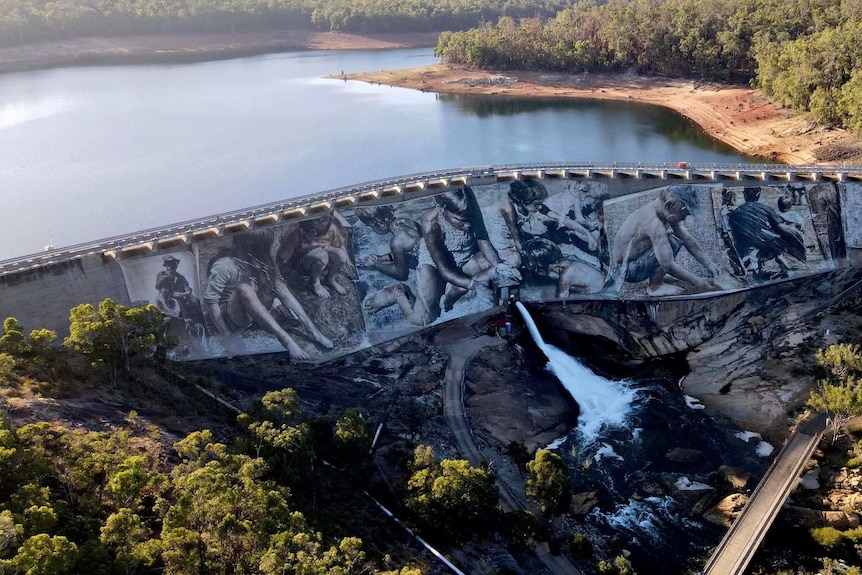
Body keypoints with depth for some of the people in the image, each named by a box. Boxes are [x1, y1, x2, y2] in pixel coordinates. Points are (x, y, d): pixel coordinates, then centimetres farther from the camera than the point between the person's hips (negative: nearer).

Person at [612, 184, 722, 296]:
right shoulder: (654, 223, -32)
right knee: (672, 243, -23)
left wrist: (709, 264, -2)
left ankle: (656, 276, 15)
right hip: (627, 271, -10)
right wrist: (697, 282, -23)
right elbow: (668, 265, -32)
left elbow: (688, 239, 3)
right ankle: (655, 287, -8)